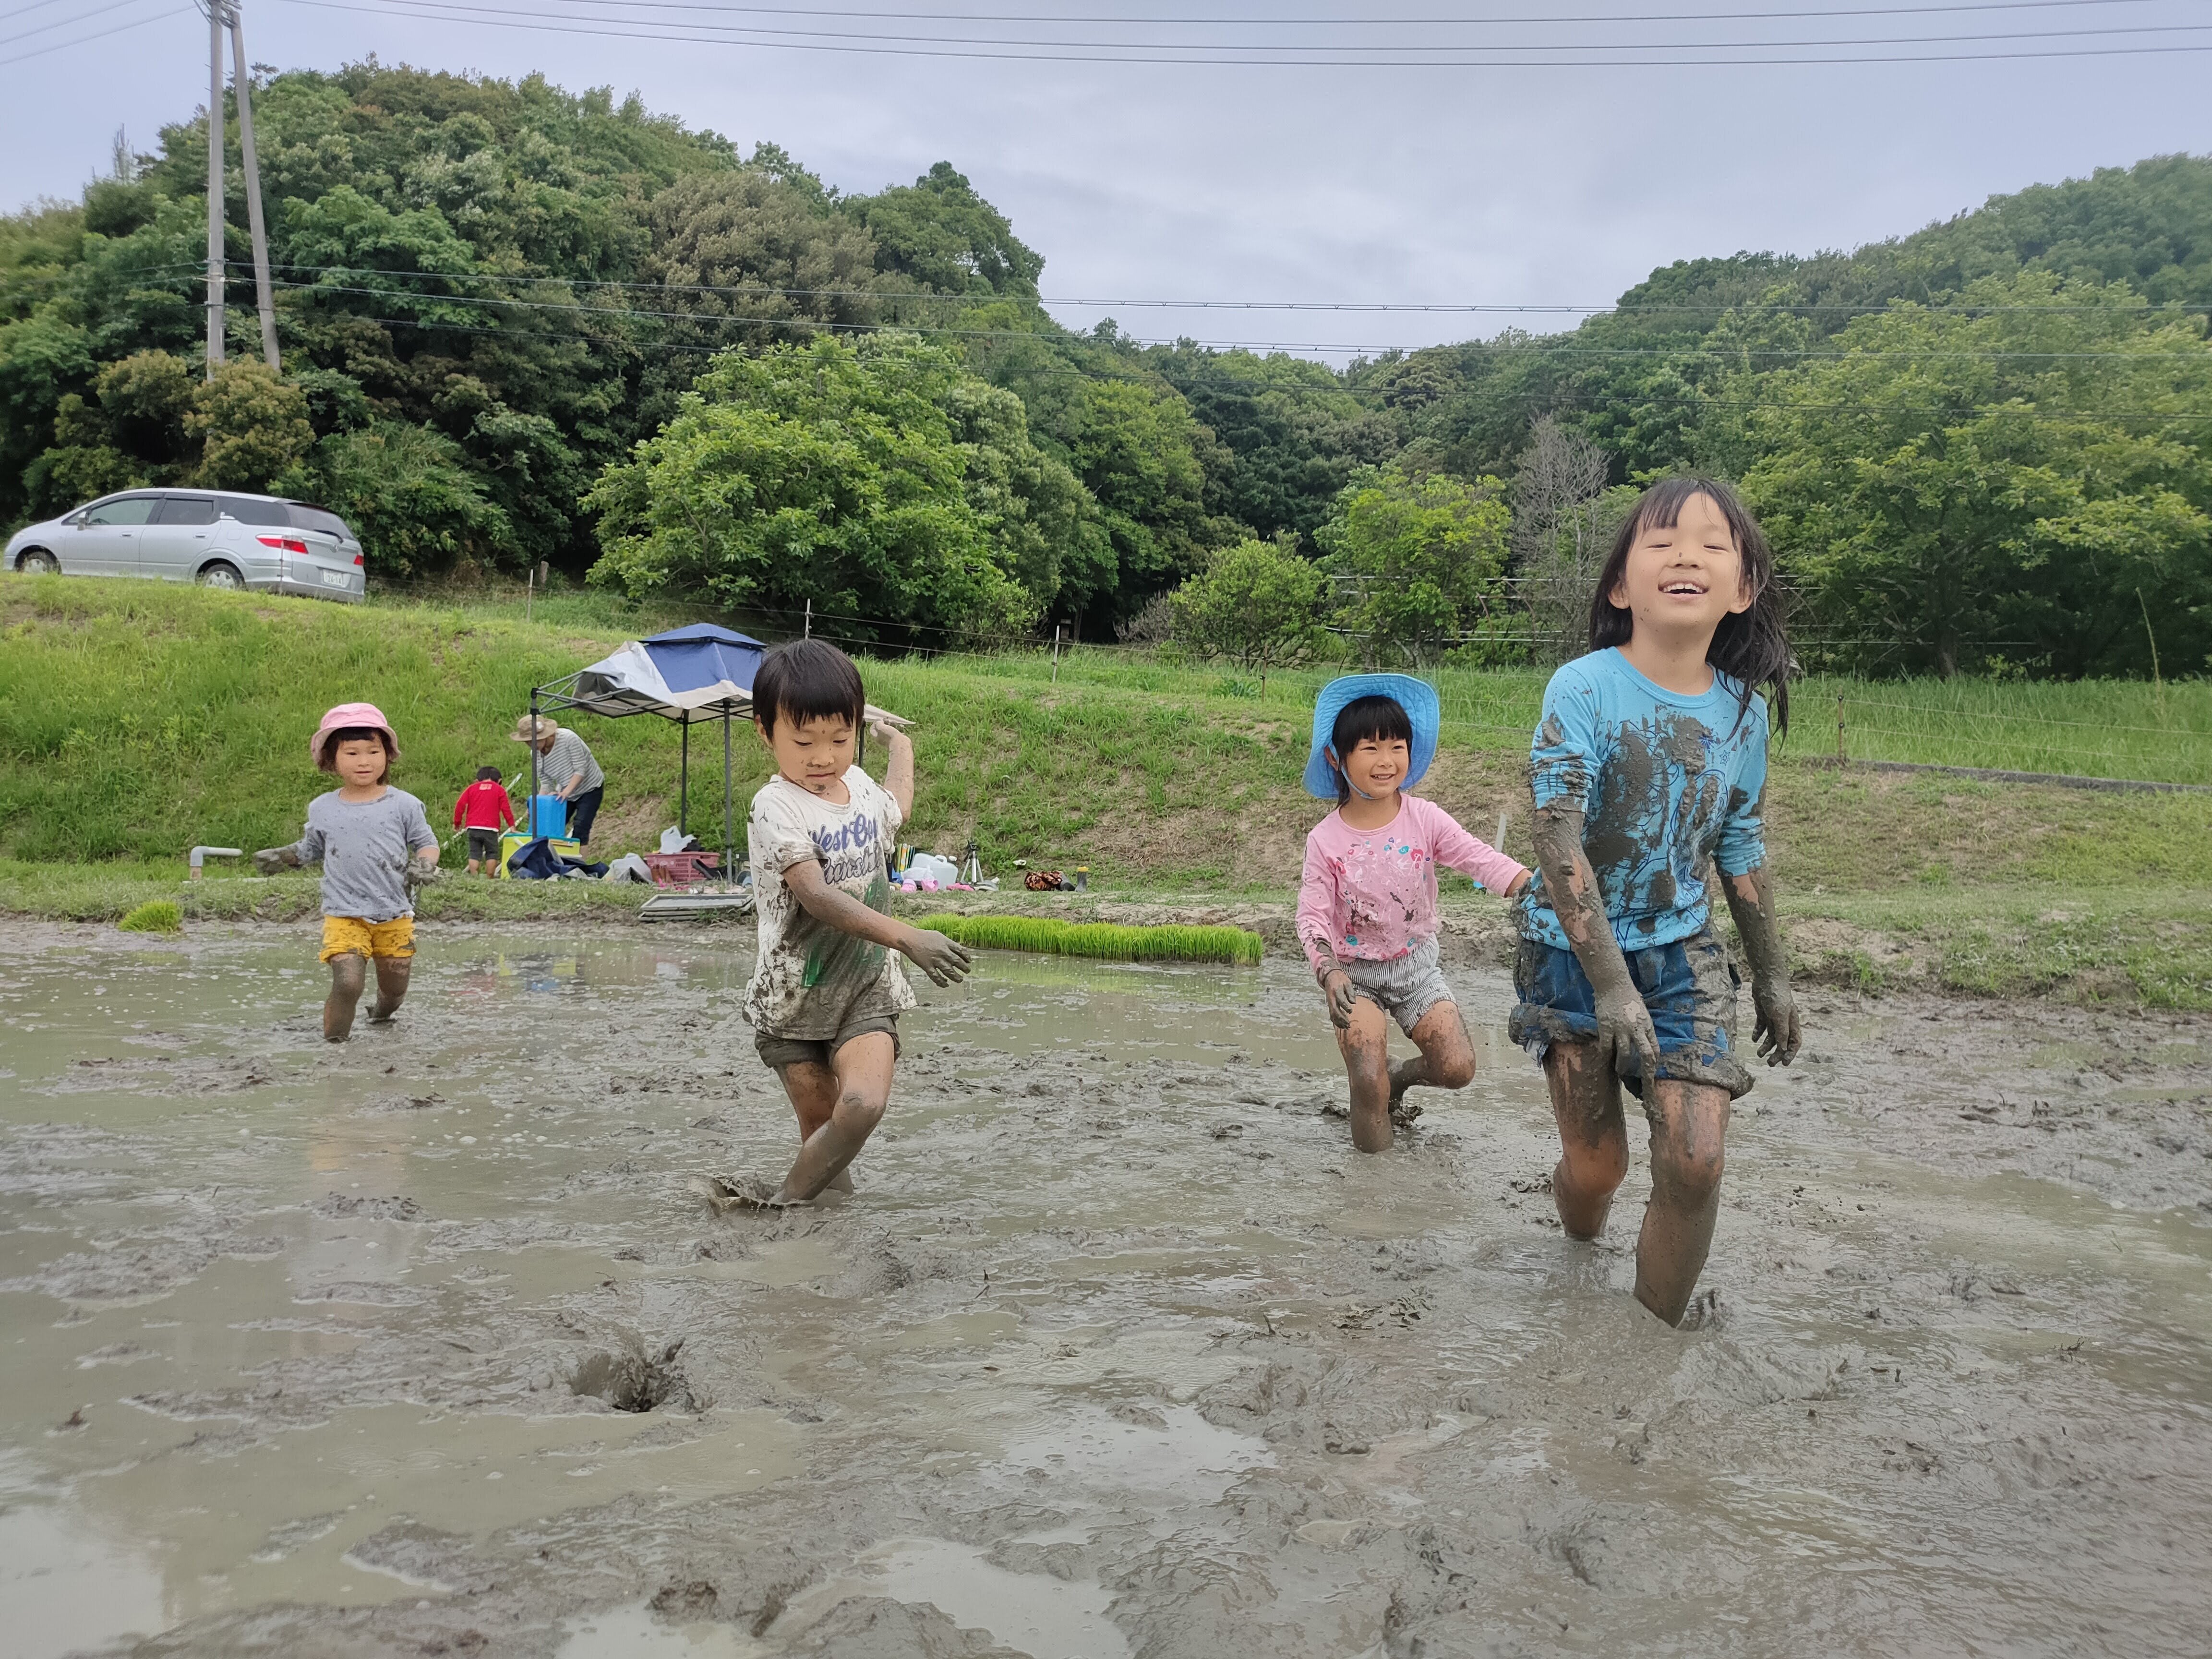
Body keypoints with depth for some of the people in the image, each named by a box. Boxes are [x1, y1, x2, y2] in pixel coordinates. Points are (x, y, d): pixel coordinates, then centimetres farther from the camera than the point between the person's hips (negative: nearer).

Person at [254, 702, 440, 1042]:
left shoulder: (403, 805, -2)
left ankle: (381, 1015, 46)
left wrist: (424, 864, -13)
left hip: (395, 915, 1)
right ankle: (334, 1040, -3)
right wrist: (282, 857, 8)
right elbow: (312, 848, 22)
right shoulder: (322, 809, 5)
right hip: (343, 915, 0)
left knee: (394, 988, 13)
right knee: (348, 982, -21)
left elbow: (426, 842, 7)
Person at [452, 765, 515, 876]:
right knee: (492, 854, 5)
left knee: (474, 854, 4)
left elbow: (460, 805, 6)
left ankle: (474, 877, -5)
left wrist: (457, 822, 12)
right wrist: (512, 825, 6)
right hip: (490, 828, -2)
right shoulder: (500, 790, 9)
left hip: (473, 828, 2)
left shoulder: (472, 788, 15)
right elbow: (506, 808, 2)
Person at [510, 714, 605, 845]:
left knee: (580, 828, -17)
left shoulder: (568, 738, -26)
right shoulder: (537, 754, -8)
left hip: (590, 789, -6)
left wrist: (566, 792, -32)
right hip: (565, 792, 6)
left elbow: (581, 769, -24)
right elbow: (546, 783, -4)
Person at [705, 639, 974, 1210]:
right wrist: (905, 937, -39)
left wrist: (898, 744, 47)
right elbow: (817, 896, -30)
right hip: (795, 997, -3)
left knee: (863, 1104, -19)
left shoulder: (861, 787, 5)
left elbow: (896, 809, 33)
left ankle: (788, 1197, -3)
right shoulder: (776, 809, -16)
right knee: (821, 1129, 1)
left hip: (866, 990, 3)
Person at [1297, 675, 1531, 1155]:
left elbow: (1480, 859, -18)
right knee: (1368, 1083, -14)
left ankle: (1400, 1077, 24)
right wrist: (1328, 971, -32)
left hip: (1416, 964, 2)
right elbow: (1312, 914, -14)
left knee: (1457, 1069, -9)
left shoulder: (1424, 819, -9)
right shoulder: (1325, 840, -13)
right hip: (1356, 973, -2)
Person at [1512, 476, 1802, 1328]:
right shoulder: (1582, 690, -17)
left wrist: (1772, 977, 17)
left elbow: (1742, 856, 10)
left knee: (1695, 1160, -8)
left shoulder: (1743, 712, -1)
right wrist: (1610, 984, -23)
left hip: (1684, 953, 3)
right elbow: (1558, 844, -20)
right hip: (1573, 953, -3)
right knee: (1595, 1163, 5)